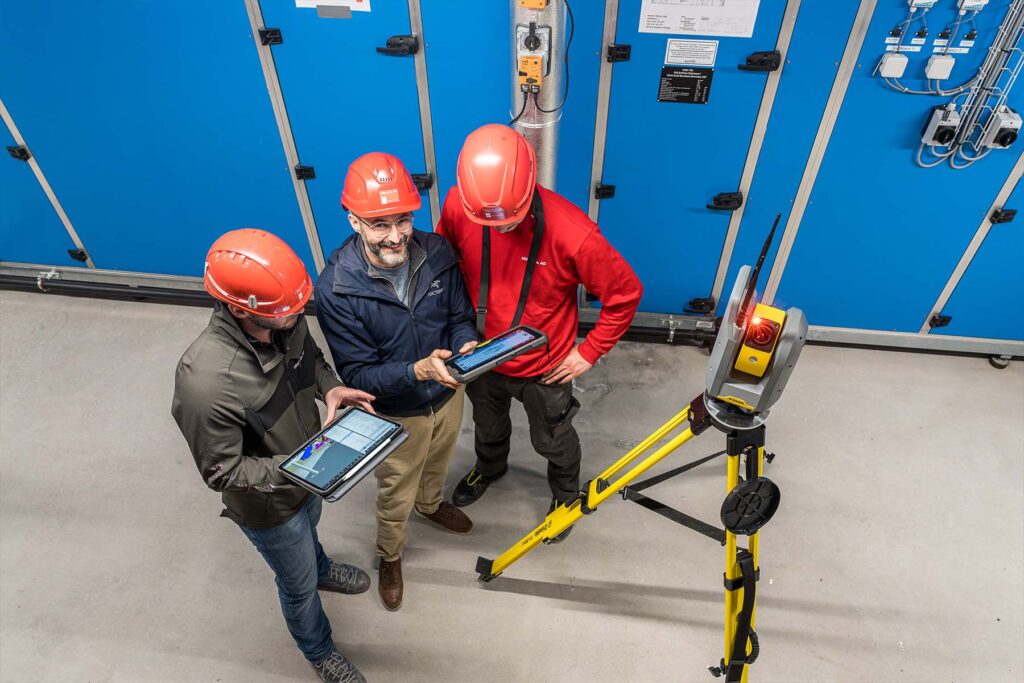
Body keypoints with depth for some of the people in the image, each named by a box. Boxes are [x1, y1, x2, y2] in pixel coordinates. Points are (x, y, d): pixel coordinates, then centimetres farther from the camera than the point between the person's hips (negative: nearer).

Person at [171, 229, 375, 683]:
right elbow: (223, 472, -27)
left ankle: (320, 567, 73)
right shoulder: (206, 382, -40)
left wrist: (330, 388, -18)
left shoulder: (283, 321, -23)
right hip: (268, 504, -5)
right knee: (300, 585, 22)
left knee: (309, 526, 37)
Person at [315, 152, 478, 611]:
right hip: (396, 414, -3)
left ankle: (431, 505, 69)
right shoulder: (336, 288, -29)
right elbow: (357, 375, -25)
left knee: (437, 465, 33)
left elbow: (460, 316, -7)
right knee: (396, 495, 22)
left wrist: (466, 344, -30)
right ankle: (390, 556, 55)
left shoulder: (437, 253, -19)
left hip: (448, 395, 4)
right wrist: (417, 371, -41)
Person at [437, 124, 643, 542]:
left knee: (553, 442, 24)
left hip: (544, 369, -3)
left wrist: (590, 352, -13)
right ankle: (489, 468, 66)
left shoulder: (572, 233, -34)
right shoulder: (458, 205, -22)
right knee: (488, 425, 32)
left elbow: (625, 294, -19)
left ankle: (565, 496, 57)